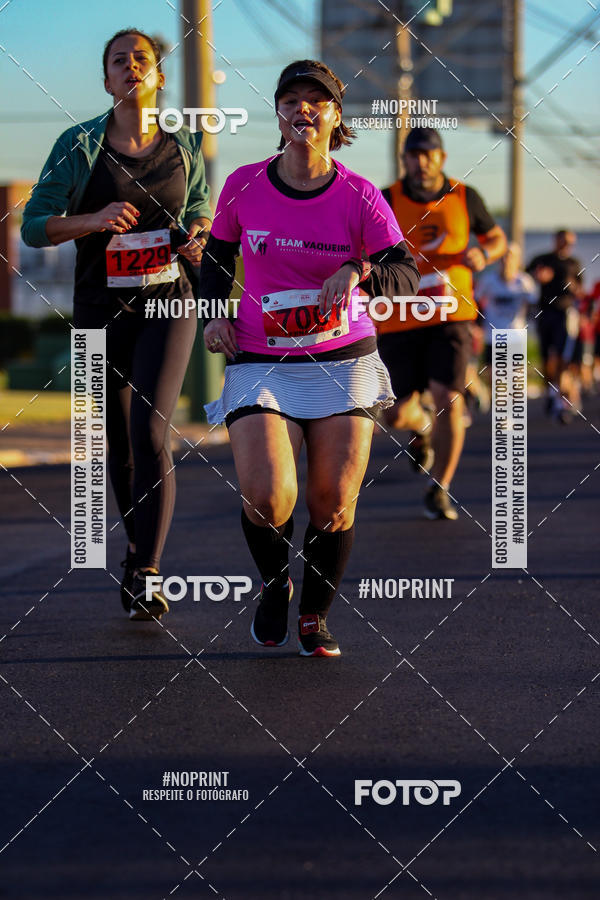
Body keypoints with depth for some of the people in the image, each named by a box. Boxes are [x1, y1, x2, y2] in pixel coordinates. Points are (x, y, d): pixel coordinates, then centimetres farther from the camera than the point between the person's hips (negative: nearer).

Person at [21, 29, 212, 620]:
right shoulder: (78, 145, -2)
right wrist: (94, 220, -19)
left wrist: (198, 238, -4)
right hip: (101, 308, 1)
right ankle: (139, 546, 33)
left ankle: (144, 575, -17)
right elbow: (34, 226, -2)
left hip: (167, 304, -1)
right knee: (118, 442, 9)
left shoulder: (185, 146, 4)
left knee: (150, 431, -18)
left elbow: (202, 212, 20)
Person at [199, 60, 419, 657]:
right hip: (259, 362, 0)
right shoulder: (244, 186, -2)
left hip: (343, 361, 0)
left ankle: (315, 615, 23)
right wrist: (214, 314, 2)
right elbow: (217, 253, 15)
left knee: (334, 505, -2)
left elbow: (407, 275, -10)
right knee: (266, 499, -17)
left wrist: (359, 271, -29)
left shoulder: (358, 197, -5)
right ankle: (274, 586, 16)